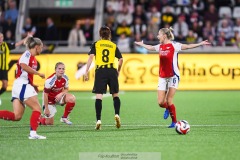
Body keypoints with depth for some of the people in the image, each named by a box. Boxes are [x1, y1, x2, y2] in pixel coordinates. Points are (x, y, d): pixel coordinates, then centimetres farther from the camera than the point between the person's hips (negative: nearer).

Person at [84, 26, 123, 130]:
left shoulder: (96, 44, 10)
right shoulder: (114, 45, 14)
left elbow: (91, 57, -2)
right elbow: (121, 59, 6)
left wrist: (86, 71, -2)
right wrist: (118, 71, 20)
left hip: (100, 71, -1)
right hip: (112, 71, 1)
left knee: (99, 96, -4)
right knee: (115, 95, 14)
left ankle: (98, 120, -12)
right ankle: (117, 114, -5)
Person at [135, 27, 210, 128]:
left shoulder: (174, 45, -8)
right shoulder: (160, 47, 10)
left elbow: (187, 46, -16)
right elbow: (150, 48, 31)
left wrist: (200, 44, -27)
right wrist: (141, 44, 46)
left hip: (173, 76, -5)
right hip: (162, 77, 5)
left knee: (169, 101, -10)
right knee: (160, 103, -2)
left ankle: (174, 122, 6)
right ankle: (168, 108, 33)